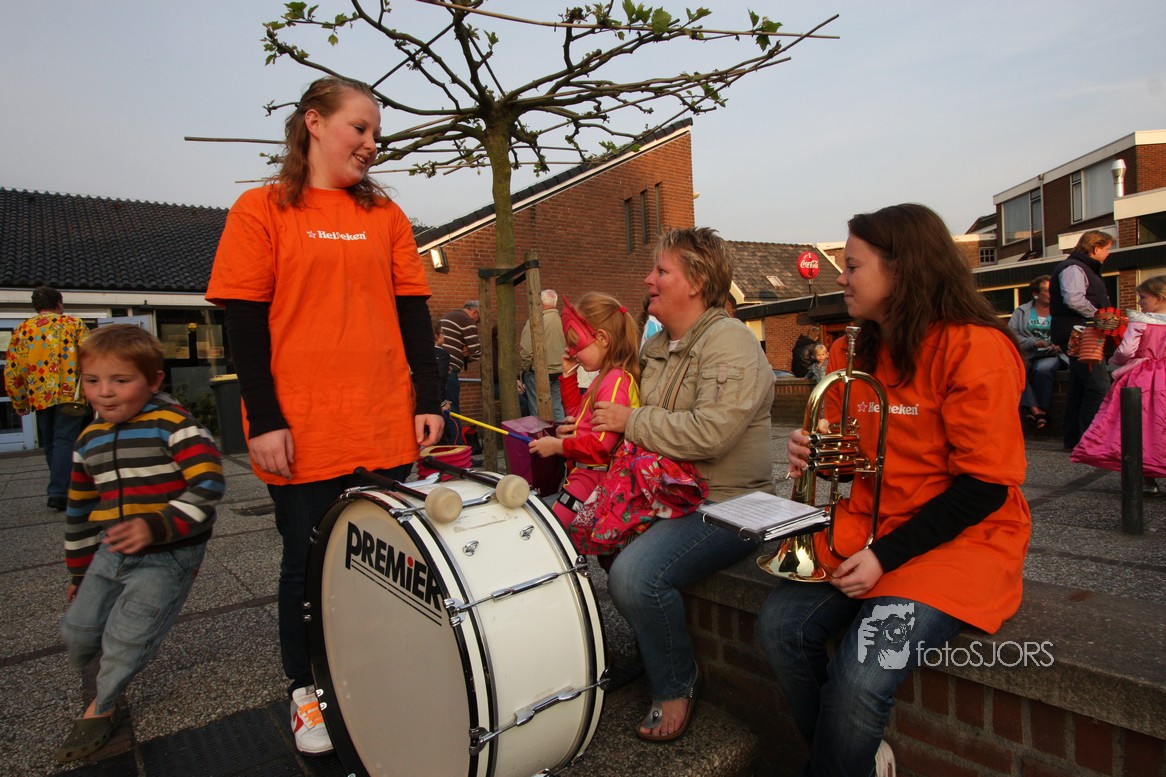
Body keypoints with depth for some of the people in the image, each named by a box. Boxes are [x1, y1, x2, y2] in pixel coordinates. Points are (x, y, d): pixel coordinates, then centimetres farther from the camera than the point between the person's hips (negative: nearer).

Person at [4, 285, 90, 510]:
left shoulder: (22, 330, 10)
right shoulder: (73, 324, 2)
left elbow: (11, 371, 8)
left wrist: (19, 403, 15)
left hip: (41, 397, 3)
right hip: (70, 394, -3)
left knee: (51, 445, 15)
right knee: (65, 441, -5)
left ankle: (60, 489, 25)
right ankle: (58, 492, -13)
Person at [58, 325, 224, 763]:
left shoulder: (173, 424, -16)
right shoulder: (90, 440, 8)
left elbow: (207, 487, -24)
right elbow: (80, 510, 19)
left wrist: (156, 526, -32)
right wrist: (79, 572, 24)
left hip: (168, 555, -7)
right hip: (111, 552, 7)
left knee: (125, 639, -5)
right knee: (78, 629, 11)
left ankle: (103, 704, 27)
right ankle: (93, 678, 46)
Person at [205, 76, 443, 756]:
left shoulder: (386, 216, 11)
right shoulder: (262, 211, 1)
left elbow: (413, 315, 9)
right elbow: (245, 324, -4)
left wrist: (429, 400, 3)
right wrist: (264, 419, -10)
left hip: (387, 428, 3)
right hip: (304, 433, -3)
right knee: (309, 561, 10)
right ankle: (305, 690, 32)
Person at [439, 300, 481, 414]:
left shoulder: (445, 317, 25)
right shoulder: (467, 320, -3)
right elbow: (477, 352, -5)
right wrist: (465, 358, 15)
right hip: (448, 370, -8)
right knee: (452, 410, -5)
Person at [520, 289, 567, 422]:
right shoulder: (563, 321, -2)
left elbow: (526, 351, -16)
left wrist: (524, 369, 0)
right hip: (559, 373, 5)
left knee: (538, 411, 5)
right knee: (558, 408, 13)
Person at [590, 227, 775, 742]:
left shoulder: (729, 343, -15)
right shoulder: (657, 348, 14)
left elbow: (710, 431, -29)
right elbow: (636, 419, 24)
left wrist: (631, 421, -18)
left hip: (724, 506, -9)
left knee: (635, 575, -28)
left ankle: (677, 685, 4)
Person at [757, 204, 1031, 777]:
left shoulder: (974, 348, -14)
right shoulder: (855, 353, 8)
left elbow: (986, 486, -16)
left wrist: (886, 556, -20)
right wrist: (812, 454, -7)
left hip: (960, 539, -6)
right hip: (868, 525, 7)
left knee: (860, 675, -24)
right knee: (780, 623, -12)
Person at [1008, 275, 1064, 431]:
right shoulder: (1021, 312, 14)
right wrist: (1033, 342, -13)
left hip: (1050, 355, 0)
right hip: (1025, 355, 0)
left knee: (1043, 369, -36)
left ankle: (1042, 410, -22)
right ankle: (1035, 409, -35)